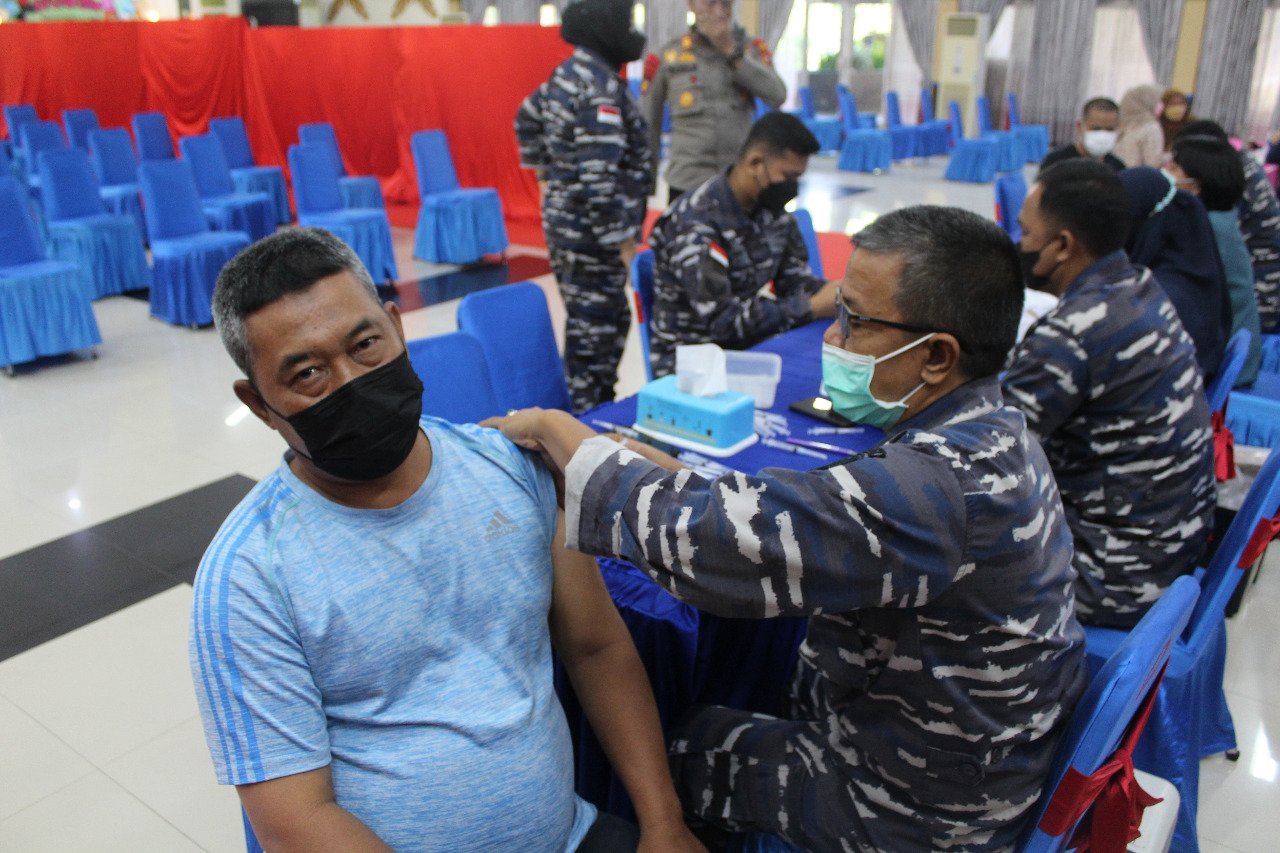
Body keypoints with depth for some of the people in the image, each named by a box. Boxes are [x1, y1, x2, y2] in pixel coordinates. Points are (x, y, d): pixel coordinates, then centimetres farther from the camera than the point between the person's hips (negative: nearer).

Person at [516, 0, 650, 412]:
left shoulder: (569, 73, 10)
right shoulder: (600, 87, -20)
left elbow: (528, 118, 26)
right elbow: (599, 175, -26)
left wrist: (552, 175, 28)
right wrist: (622, 239, -20)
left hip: (564, 220, 10)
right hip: (591, 232, -10)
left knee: (612, 319, 20)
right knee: (594, 329, 0)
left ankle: (599, 405, 32)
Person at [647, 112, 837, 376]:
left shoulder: (772, 209, 3)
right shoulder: (695, 223, -21)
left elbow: (795, 280, 9)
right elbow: (721, 320, -25)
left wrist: (834, 292, -12)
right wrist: (813, 308, -24)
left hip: (752, 346, 7)